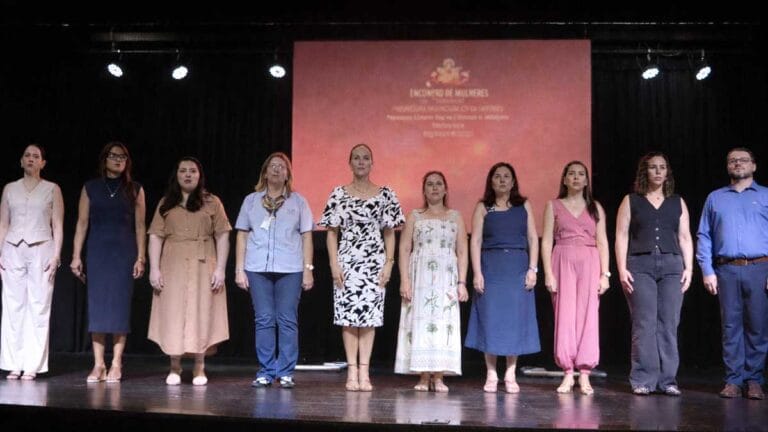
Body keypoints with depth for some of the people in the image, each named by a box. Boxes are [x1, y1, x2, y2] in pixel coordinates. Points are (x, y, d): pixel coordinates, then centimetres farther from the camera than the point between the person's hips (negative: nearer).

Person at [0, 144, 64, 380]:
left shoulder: (52, 189, 7)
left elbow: (57, 226, 4)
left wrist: (56, 255, -5)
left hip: (41, 250, -2)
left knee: (38, 307, -5)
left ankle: (32, 365, -1)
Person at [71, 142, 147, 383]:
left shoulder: (135, 190, 7)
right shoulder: (90, 188, 9)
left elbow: (140, 226, 4)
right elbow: (82, 223, 7)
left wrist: (141, 257, -3)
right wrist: (76, 256, 1)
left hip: (124, 253, -1)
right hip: (97, 252, 1)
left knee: (120, 306, -3)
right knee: (96, 306, -1)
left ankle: (116, 364, 2)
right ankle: (98, 364, 4)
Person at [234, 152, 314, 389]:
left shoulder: (298, 201, 11)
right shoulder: (251, 201, 13)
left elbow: (306, 237, 7)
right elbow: (242, 236, 11)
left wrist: (308, 269, 0)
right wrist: (239, 269, 4)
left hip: (290, 269, -1)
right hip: (257, 269, 1)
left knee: (287, 321, -2)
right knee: (264, 320, 1)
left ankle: (285, 373, 4)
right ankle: (265, 372, 7)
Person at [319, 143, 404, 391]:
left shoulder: (385, 195, 6)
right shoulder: (339, 194, 6)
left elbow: (389, 233, 7)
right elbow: (332, 232, 5)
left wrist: (389, 263, -1)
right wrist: (334, 263, -4)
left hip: (374, 261, 0)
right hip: (347, 261, 0)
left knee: (369, 315, -1)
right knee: (348, 315, -1)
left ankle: (364, 371, 5)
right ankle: (352, 371, 5)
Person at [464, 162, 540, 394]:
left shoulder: (524, 205, 10)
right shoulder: (483, 207, 6)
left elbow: (533, 238, 7)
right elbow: (475, 241, 1)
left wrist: (532, 269, -3)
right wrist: (477, 273, -8)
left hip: (518, 268, 1)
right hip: (491, 268, -1)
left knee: (516, 319, 1)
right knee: (490, 320, -1)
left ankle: (510, 375, 8)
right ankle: (491, 375, 6)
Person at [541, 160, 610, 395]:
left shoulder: (595, 208, 13)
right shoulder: (553, 206, 9)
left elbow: (602, 242, 9)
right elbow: (546, 241, 4)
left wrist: (605, 274, -1)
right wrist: (548, 273, -6)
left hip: (590, 263, 1)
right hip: (563, 262, -1)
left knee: (588, 315, -4)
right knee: (564, 315, -4)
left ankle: (584, 375, 1)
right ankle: (568, 373, 2)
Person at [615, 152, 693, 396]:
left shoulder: (677, 203, 16)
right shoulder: (631, 201, 9)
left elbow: (685, 237, 13)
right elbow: (622, 236, 3)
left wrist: (689, 267, 3)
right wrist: (622, 269, -6)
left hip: (671, 266, 2)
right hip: (640, 266, -2)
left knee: (669, 325, -2)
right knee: (644, 324, -6)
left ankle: (667, 380, 5)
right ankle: (643, 381, 0)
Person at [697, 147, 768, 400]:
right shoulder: (715, 198, 16)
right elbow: (704, 236, 11)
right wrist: (707, 271, 0)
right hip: (726, 270, 1)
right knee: (731, 326, 2)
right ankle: (733, 380, 8)